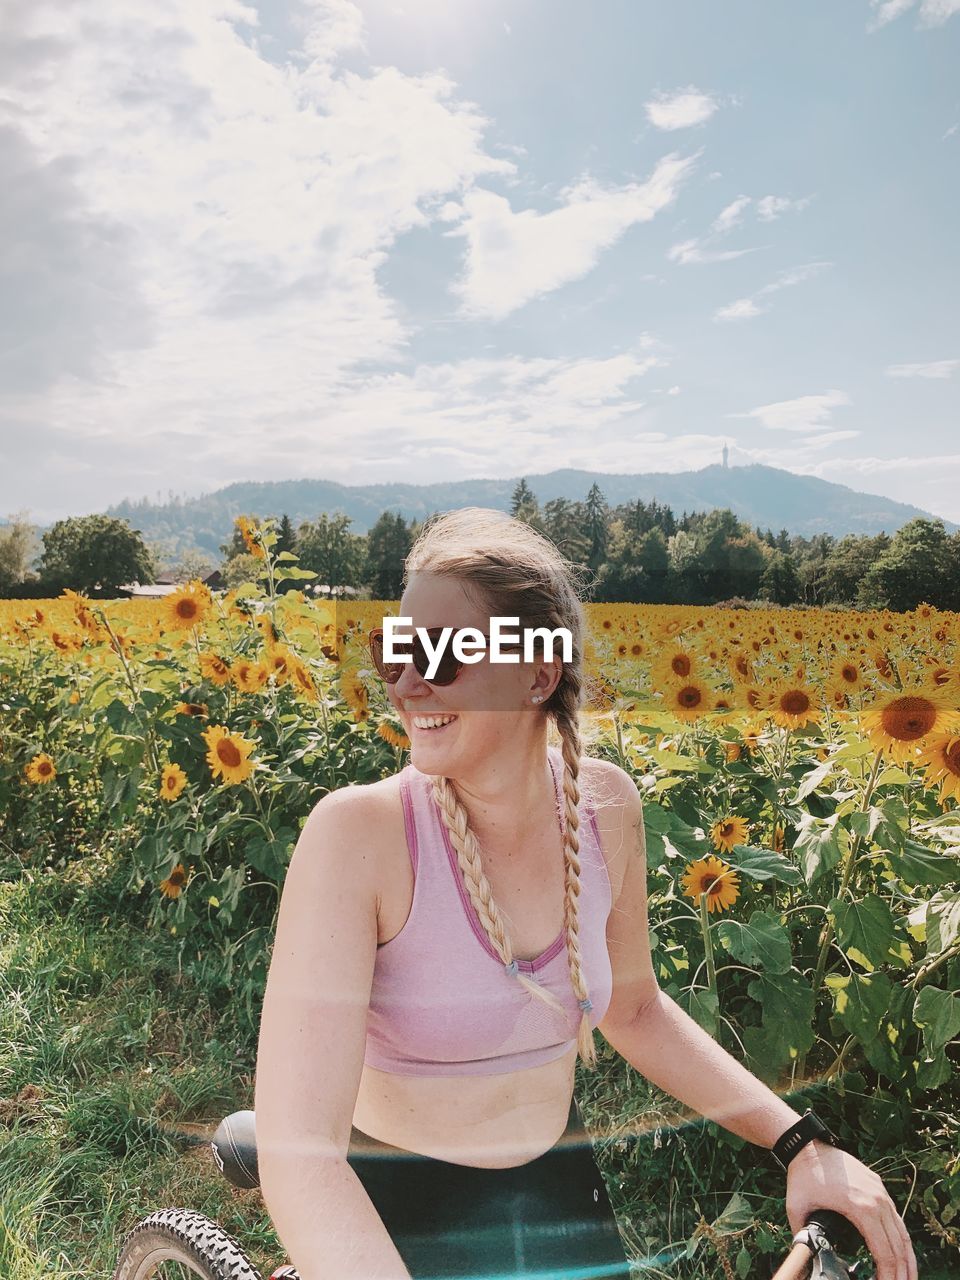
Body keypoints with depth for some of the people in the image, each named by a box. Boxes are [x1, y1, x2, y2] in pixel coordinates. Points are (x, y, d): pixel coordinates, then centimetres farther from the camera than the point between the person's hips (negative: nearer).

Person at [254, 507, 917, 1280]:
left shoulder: (605, 804, -12)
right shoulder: (359, 830, -26)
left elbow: (631, 1009, 3)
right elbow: (300, 1155, -30)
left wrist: (802, 1142, -3)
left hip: (559, 1192, 4)